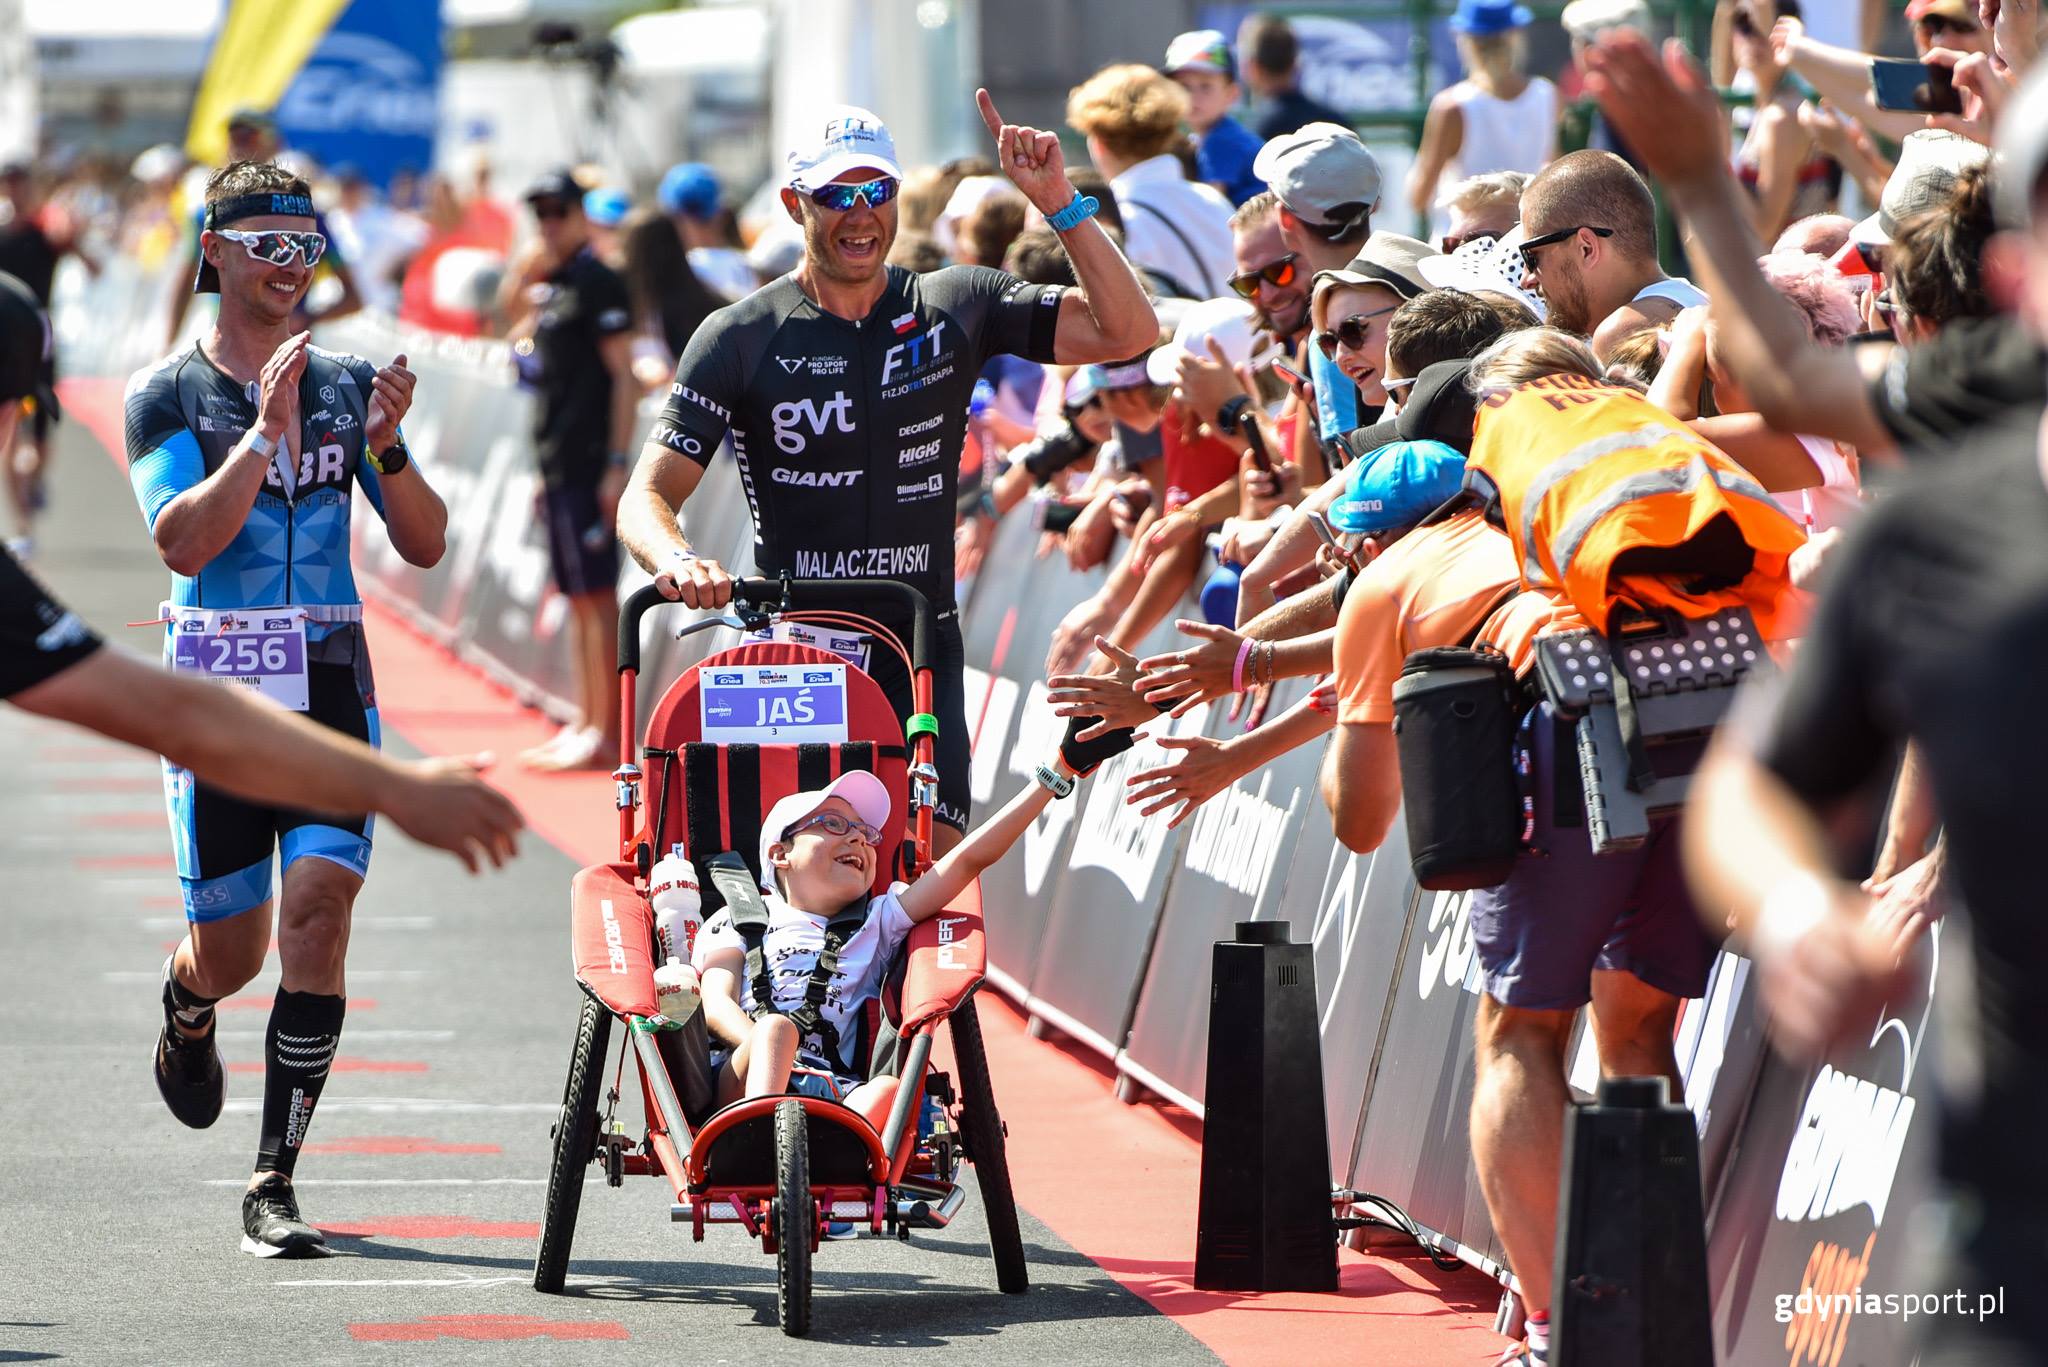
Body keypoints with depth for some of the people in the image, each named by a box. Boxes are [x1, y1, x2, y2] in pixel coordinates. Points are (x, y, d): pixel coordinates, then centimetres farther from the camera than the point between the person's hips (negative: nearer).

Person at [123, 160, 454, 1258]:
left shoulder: (348, 386, 7)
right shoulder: (169, 394, -1)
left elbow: (425, 546, 4)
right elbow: (183, 541, -16)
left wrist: (385, 445, -14)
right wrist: (269, 431, -25)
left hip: (330, 682, 2)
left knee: (317, 910, -16)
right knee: (232, 953, 4)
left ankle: (275, 1181, -12)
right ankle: (186, 1007, 44)